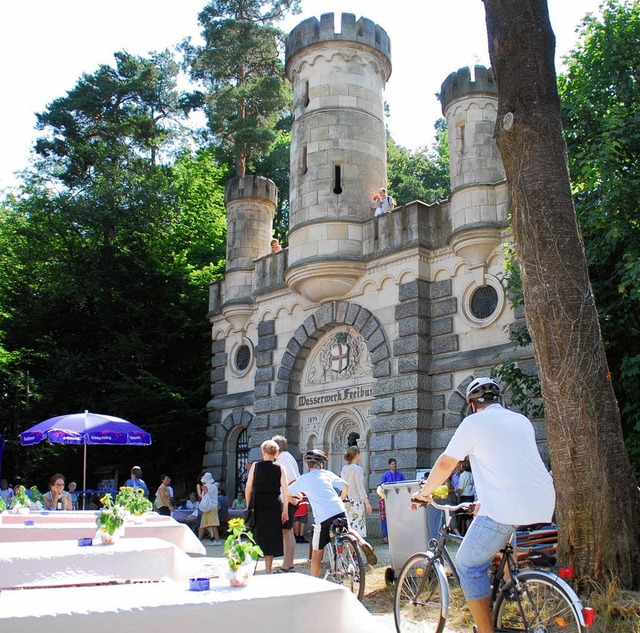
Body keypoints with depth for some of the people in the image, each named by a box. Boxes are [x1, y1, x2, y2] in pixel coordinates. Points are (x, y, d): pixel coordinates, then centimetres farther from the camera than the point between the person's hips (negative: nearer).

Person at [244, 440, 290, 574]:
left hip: (258, 506, -1)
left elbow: (248, 488, 0)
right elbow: (285, 490, -4)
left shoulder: (255, 466, 1)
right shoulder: (279, 468, 2)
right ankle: (268, 570, 13)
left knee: (256, 537, 8)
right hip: (274, 506, 1)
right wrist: (285, 510, -2)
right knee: (271, 538, 10)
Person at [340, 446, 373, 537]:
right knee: (357, 528, -7)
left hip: (345, 501, 7)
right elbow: (360, 488, -12)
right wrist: (367, 503, -10)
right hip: (356, 501, -7)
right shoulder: (358, 469, -9)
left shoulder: (344, 469, 12)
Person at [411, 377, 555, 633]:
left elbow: (445, 464, 6)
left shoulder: (474, 422, 3)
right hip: (543, 506, 7)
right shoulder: (522, 421, 21)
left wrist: (424, 492, 23)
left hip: (506, 507, -7)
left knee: (468, 565, 5)